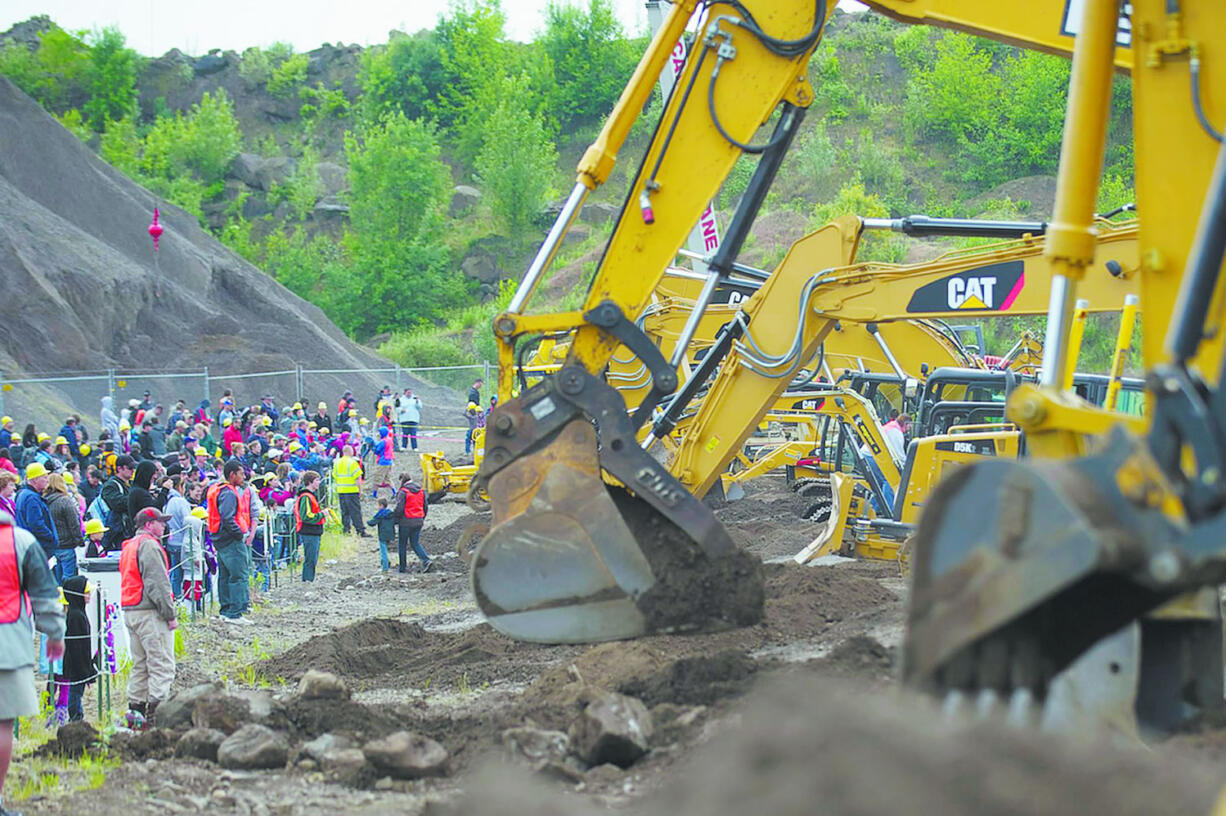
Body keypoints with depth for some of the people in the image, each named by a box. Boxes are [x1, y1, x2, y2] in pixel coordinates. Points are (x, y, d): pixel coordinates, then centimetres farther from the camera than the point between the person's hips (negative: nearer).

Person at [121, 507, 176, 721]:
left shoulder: (130, 546, 19)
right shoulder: (149, 545, -12)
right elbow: (157, 584, -17)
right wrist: (170, 614, -15)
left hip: (130, 612, 10)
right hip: (150, 614, -10)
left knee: (140, 664, 15)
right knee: (162, 664, -10)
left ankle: (136, 707, 15)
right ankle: (157, 710, -16)